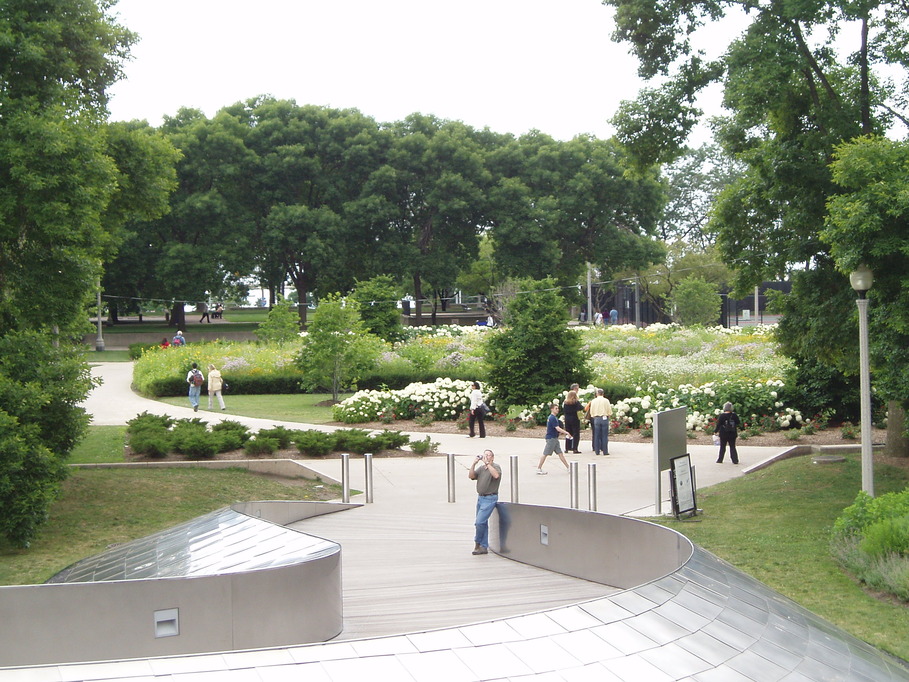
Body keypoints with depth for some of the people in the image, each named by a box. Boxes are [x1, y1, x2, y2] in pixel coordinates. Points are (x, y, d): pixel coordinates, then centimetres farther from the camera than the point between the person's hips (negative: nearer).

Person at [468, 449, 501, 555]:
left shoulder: (496, 467, -5)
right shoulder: (481, 468, 14)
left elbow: (496, 475, -27)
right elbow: (471, 476, 2)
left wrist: (487, 463, -25)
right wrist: (474, 463, -7)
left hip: (489, 499, -7)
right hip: (480, 497, 7)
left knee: (480, 521, -14)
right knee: (482, 523, 10)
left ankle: (477, 542, 6)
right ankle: (483, 547, 16)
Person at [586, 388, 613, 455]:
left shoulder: (593, 401, 4)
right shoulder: (606, 400, -3)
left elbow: (591, 412, 7)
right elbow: (609, 411, -1)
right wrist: (609, 415, 18)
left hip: (596, 419, 2)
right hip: (604, 418, -2)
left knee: (596, 435, 6)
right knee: (604, 436, 1)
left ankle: (597, 451, 6)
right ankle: (605, 451, -1)